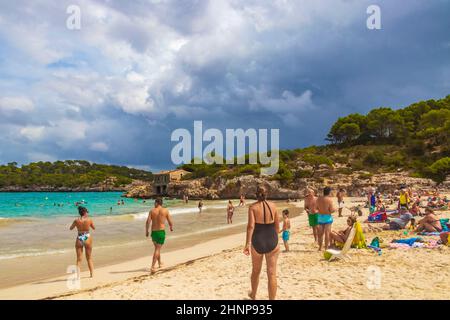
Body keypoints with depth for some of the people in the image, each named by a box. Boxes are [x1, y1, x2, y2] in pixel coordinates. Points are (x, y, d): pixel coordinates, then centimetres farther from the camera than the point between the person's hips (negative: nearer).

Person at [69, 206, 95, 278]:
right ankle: (92, 274, 23)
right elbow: (94, 228, 7)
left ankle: (78, 275, 2)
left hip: (79, 239, 0)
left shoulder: (76, 221, -8)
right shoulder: (89, 220, -10)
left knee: (79, 259, 9)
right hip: (87, 238, 0)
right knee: (89, 258, 16)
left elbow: (71, 228, 8)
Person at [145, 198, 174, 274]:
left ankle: (160, 263, 37)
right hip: (161, 232, -3)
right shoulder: (165, 211, -3)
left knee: (157, 248, 22)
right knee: (157, 249, -1)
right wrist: (171, 227, 20)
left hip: (153, 232, 3)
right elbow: (170, 222, -1)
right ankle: (152, 267, -12)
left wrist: (146, 231, 3)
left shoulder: (152, 211, 0)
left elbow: (148, 222, -9)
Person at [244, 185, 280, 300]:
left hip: (257, 242, 0)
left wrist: (247, 244, -17)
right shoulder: (273, 205, 2)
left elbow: (251, 226, -16)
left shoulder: (253, 207, -5)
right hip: (272, 241, 0)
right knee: (272, 273, 3)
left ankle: (253, 295, 43)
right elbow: (277, 226, 6)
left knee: (256, 271, 21)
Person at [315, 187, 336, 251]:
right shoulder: (329, 199, -12)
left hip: (320, 217, 5)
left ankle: (320, 247, 19)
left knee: (320, 233, 13)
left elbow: (316, 208, 8)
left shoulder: (318, 199, 2)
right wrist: (334, 209, 6)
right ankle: (326, 248, 3)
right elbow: (331, 210, -14)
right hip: (327, 217, -5)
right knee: (327, 233, 1)